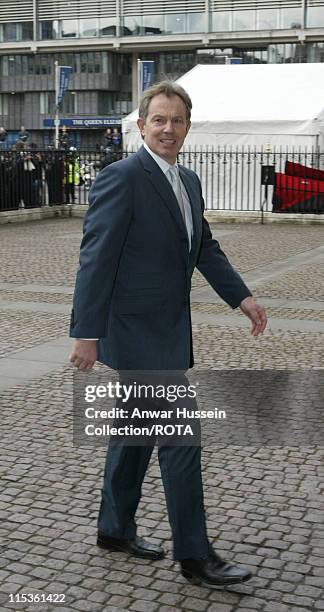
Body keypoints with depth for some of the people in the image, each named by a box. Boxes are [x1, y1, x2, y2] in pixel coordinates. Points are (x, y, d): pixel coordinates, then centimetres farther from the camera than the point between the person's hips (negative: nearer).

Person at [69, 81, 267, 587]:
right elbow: (96, 258, -18)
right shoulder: (121, 177, -15)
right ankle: (195, 555, 7)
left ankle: (116, 530, 33)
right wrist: (86, 333, -20)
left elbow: (205, 248, 19)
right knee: (180, 437, -5)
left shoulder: (189, 182, 12)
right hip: (136, 331, -9)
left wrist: (242, 297, 7)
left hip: (169, 327, 9)